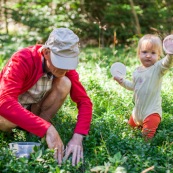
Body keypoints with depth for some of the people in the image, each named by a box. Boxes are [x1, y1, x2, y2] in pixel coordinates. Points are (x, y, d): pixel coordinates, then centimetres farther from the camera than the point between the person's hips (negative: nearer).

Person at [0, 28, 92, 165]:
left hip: (36, 107, 4)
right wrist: (47, 129, -51)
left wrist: (77, 137, -37)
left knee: (64, 83, -24)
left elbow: (84, 101, -20)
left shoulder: (65, 65, -18)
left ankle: (37, 136, -13)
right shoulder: (23, 60, -33)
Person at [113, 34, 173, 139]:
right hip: (138, 110, 7)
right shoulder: (137, 71, 6)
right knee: (131, 125, 29)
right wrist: (122, 81, 13)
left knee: (147, 135, -18)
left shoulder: (157, 68, -15)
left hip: (152, 111, -7)